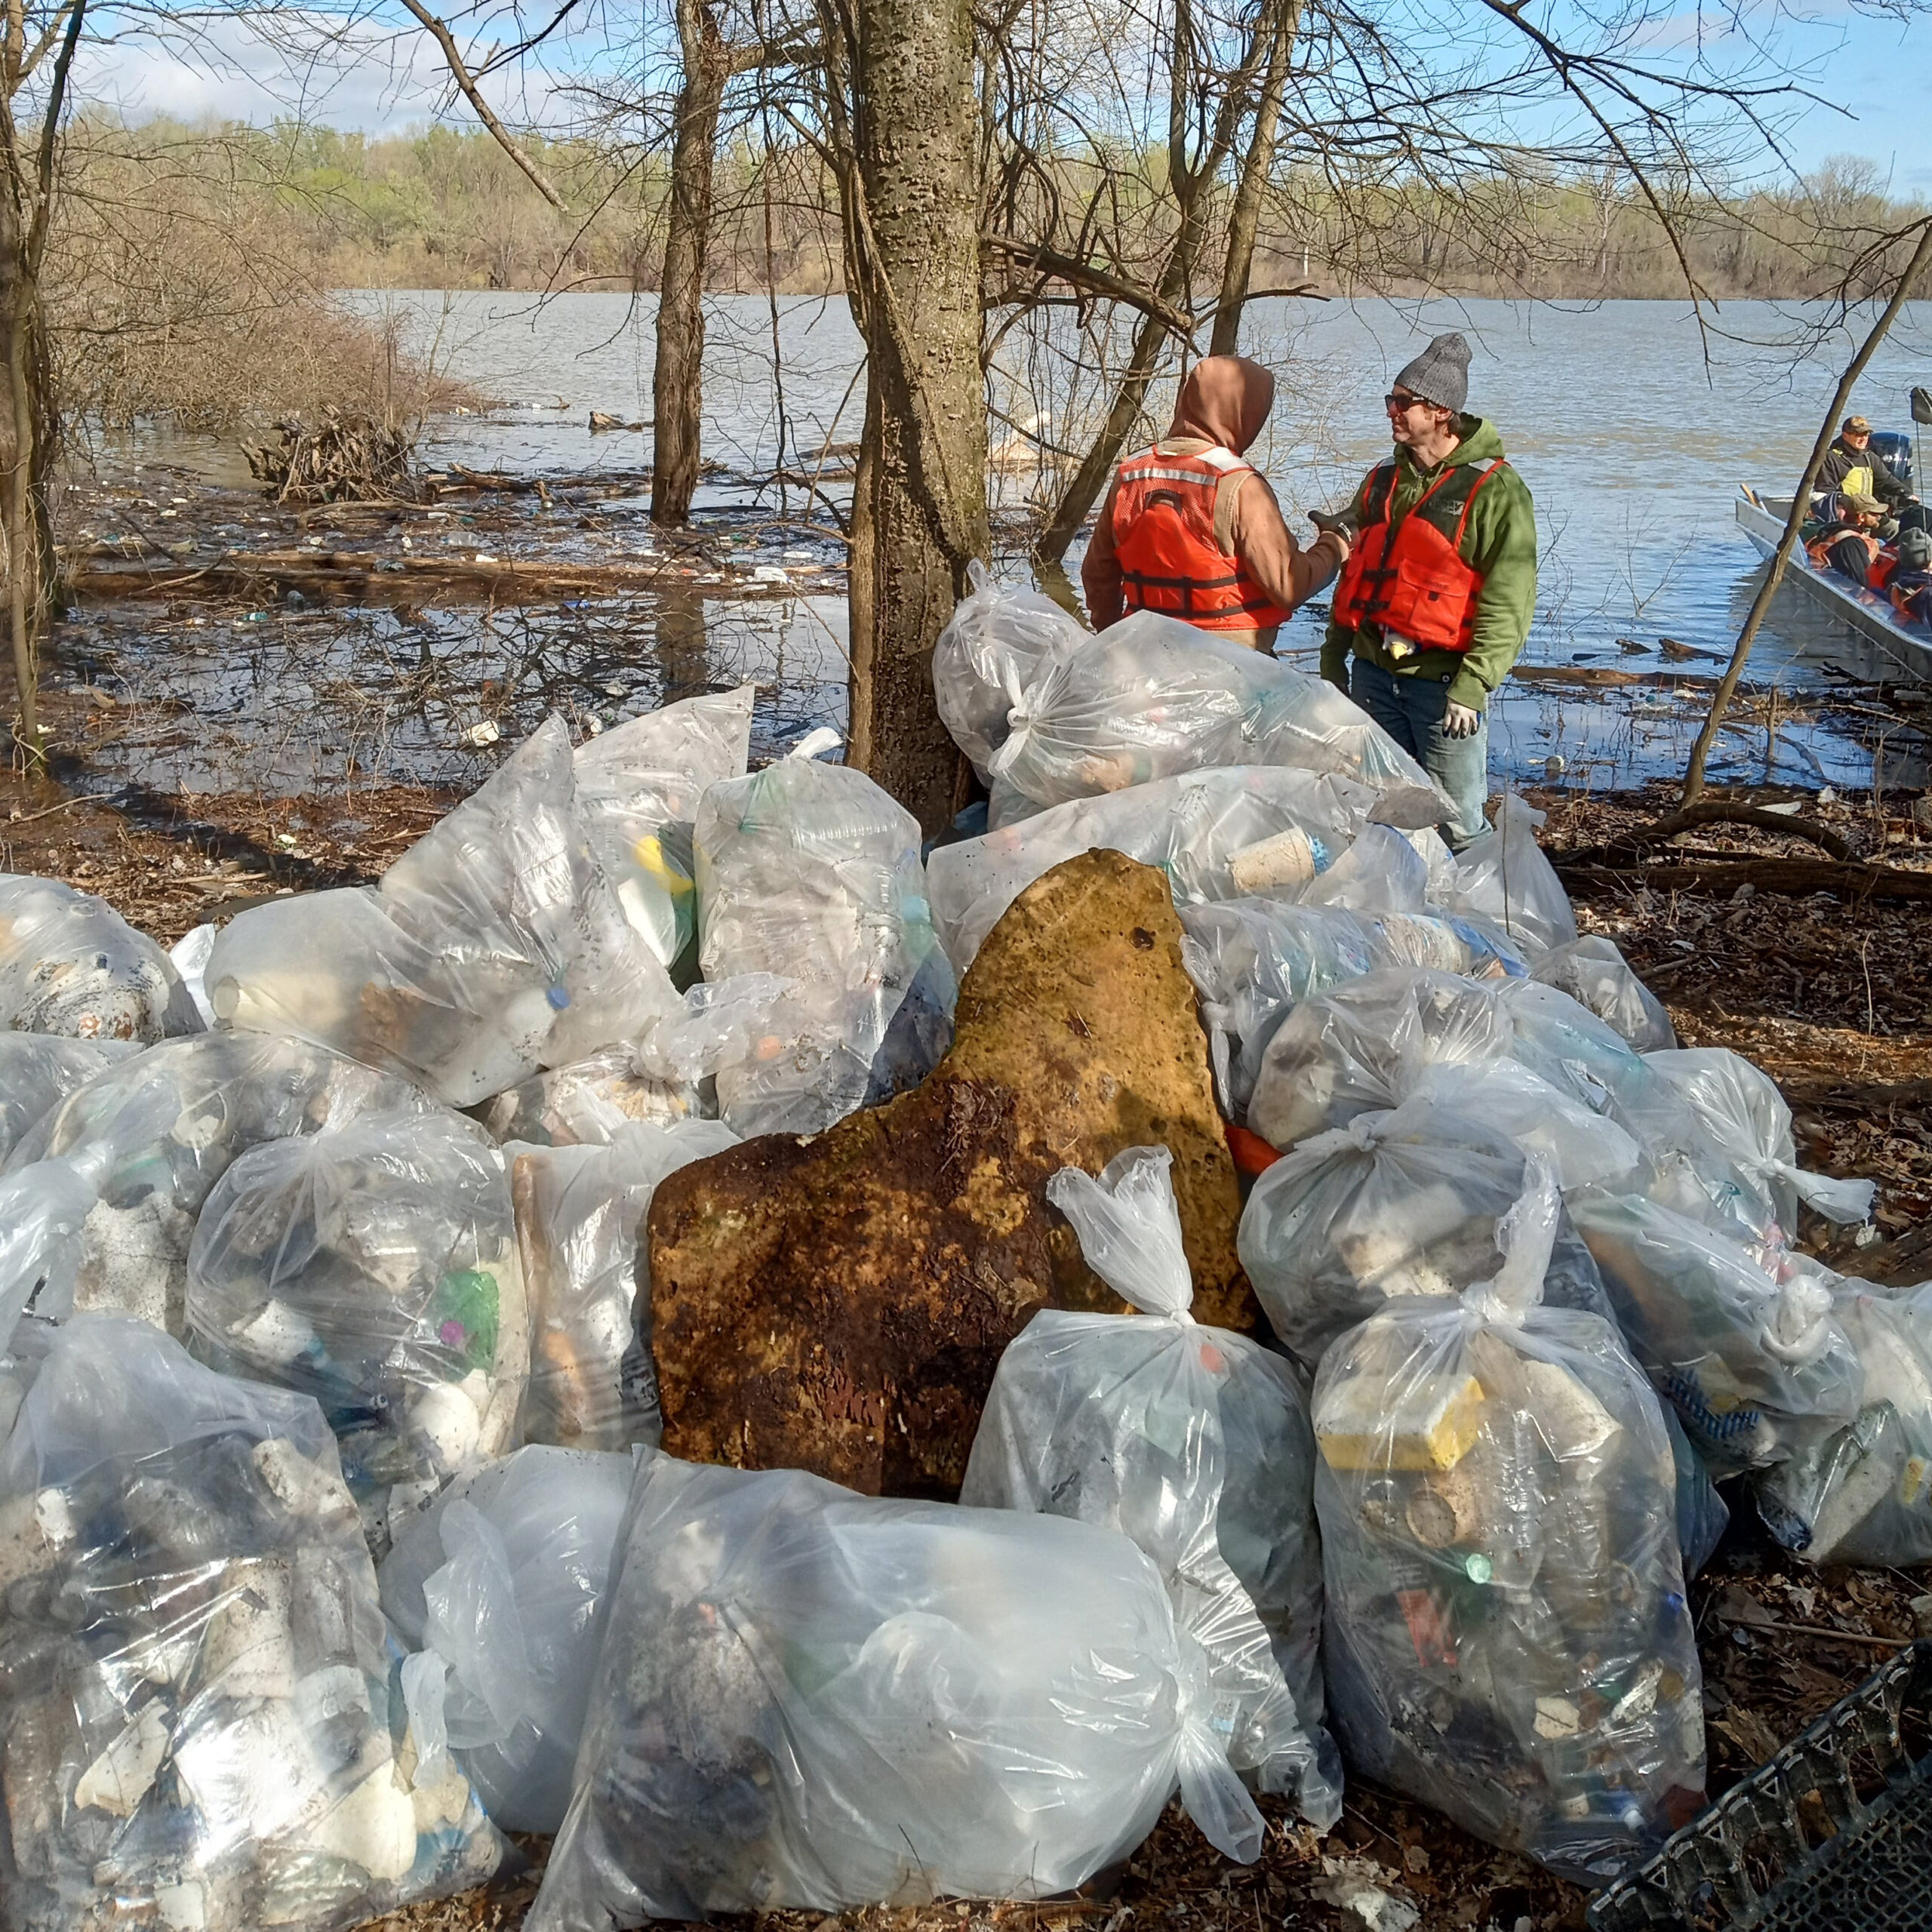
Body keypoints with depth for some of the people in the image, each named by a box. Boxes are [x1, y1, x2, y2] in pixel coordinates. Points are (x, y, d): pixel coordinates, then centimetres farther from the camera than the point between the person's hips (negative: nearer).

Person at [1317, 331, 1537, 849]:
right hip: (1373, 673, 6)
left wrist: (1471, 687, -21)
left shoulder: (1496, 490, -9)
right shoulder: (1383, 481, 13)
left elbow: (1507, 604, -14)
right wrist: (1333, 657, 17)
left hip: (1443, 681, -6)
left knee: (1456, 822, -3)